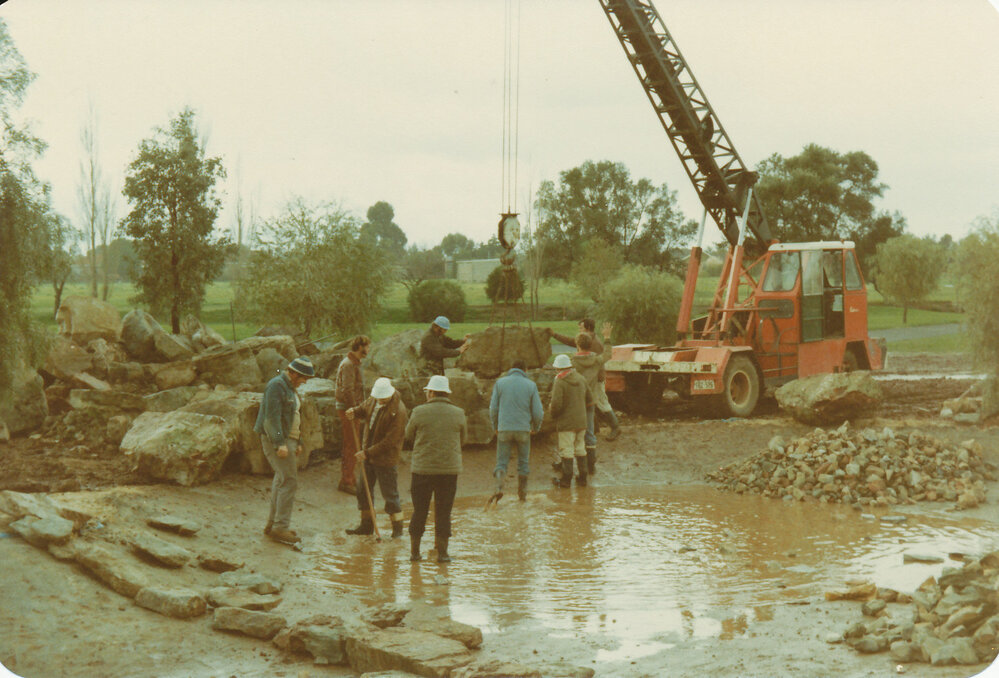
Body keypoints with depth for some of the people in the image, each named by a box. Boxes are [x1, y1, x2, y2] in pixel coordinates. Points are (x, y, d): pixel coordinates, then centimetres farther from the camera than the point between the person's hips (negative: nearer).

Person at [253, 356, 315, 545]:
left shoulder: (289, 388, 17)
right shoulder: (276, 386, -15)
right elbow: (272, 417, -22)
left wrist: (296, 444, 24)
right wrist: (280, 444, -27)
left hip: (287, 439, 10)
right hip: (275, 439, -10)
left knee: (281, 481, 13)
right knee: (289, 481, -13)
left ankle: (272, 524, 19)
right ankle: (280, 527, -11)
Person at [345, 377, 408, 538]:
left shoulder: (398, 411, -24)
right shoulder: (373, 400, 0)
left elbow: (389, 441, -24)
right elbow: (364, 408, 23)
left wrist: (368, 452, -22)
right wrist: (354, 412, -2)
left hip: (386, 459, -8)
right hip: (368, 455, 8)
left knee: (390, 493, 1)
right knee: (363, 489, 15)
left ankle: (397, 528, 15)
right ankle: (366, 525, 28)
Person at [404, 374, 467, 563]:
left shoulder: (419, 412, -6)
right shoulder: (458, 414, -1)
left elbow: (409, 435, 8)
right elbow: (462, 440, 12)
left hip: (422, 468, -1)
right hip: (450, 469, 1)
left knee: (419, 511, 9)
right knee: (443, 512, 8)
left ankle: (414, 551, 14)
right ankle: (442, 552, 9)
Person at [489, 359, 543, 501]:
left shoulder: (500, 383, 2)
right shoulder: (531, 385, 2)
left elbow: (493, 408, 2)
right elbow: (538, 412, 1)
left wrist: (496, 426, 17)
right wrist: (536, 428, 19)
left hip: (504, 429, 0)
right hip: (524, 429, 0)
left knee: (501, 462, 5)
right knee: (523, 462, 14)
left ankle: (499, 486, -20)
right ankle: (522, 493, 14)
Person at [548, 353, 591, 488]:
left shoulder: (560, 383, -16)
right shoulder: (581, 379, 6)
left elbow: (556, 404, -22)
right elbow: (589, 400, 14)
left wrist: (552, 412, -1)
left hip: (566, 422, -6)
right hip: (581, 421, 6)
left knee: (566, 451, 1)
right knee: (580, 450, 14)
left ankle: (566, 479, 5)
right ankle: (583, 478, 18)